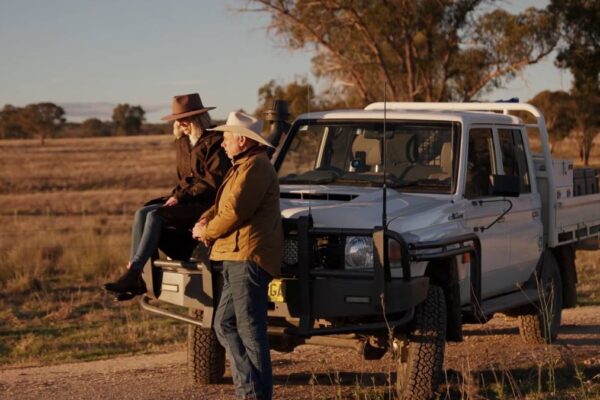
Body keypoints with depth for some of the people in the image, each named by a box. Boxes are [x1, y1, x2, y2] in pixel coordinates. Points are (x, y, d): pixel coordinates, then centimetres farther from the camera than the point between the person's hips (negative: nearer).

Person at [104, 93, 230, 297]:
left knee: (156, 216, -27)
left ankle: (133, 273, -30)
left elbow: (214, 182, -18)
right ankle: (135, 279, -20)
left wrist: (181, 196, -17)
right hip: (187, 201, 8)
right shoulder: (182, 143, 15)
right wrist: (177, 195, 0)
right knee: (142, 213, -14)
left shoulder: (214, 142, -11)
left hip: (207, 204, -8)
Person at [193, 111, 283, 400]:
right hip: (237, 257, 11)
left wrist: (205, 231, -3)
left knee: (250, 329, -8)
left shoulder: (255, 167, -11)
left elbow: (234, 212, -18)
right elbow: (223, 203, 24)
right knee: (225, 324, 11)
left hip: (248, 258, -11)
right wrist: (206, 220, 3)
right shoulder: (241, 167, 23)